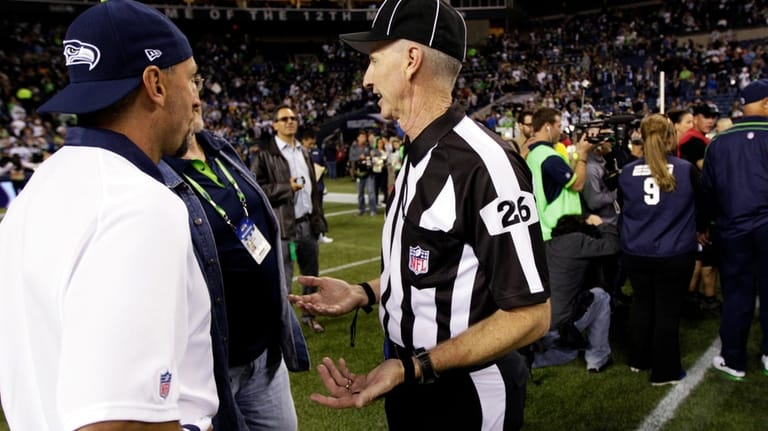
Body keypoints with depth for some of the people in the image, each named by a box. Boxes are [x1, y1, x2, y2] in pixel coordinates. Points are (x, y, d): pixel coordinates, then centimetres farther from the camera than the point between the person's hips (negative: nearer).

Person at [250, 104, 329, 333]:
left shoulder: (304, 152, 15)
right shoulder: (265, 154, -6)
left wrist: (318, 218, 14)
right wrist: (287, 188, -16)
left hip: (307, 223, 6)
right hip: (284, 226, -6)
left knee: (311, 273, 16)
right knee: (283, 280, 2)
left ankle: (309, 314, 32)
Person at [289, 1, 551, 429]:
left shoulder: (483, 162, -24)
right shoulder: (417, 156, 4)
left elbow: (530, 314, -24)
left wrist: (411, 368, -27)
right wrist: (364, 293, 4)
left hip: (464, 396, -8)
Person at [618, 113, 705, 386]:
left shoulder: (627, 173, -3)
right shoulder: (686, 170, -9)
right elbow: (702, 207, 8)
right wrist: (697, 229, 29)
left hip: (635, 252, 3)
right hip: (674, 254, -3)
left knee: (641, 304, 19)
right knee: (667, 311, 7)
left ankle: (638, 359, 33)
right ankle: (664, 371, 17)